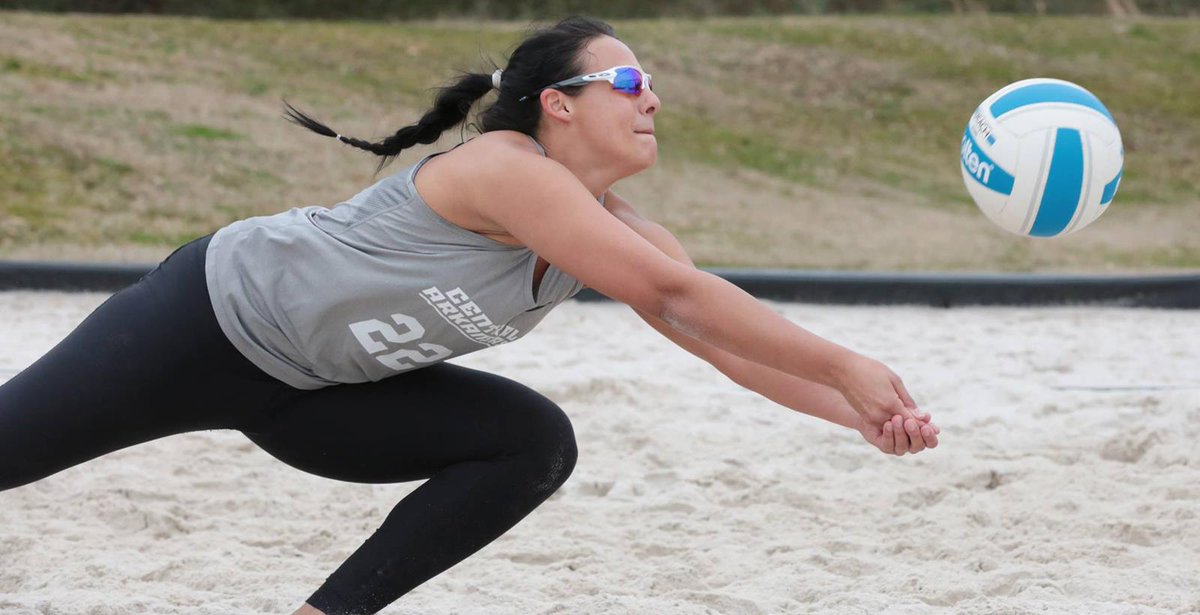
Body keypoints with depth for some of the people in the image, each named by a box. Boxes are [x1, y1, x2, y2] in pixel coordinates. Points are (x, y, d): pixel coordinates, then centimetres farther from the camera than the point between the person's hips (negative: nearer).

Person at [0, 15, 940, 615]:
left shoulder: (610, 229, -3)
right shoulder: (508, 170, -28)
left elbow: (717, 338, -2)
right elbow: (679, 294, -32)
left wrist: (860, 412, -14)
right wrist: (844, 368, -30)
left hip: (303, 389, 8)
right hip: (214, 313, -8)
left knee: (536, 444, -7)